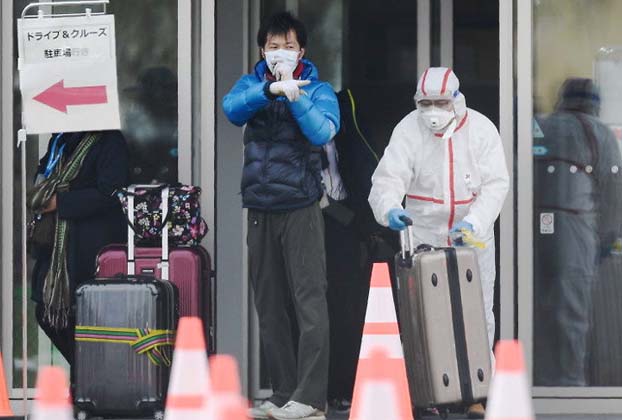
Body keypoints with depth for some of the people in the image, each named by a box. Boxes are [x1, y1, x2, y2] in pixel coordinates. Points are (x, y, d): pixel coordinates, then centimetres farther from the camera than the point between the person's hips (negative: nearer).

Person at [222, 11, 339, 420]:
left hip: (300, 208, -4)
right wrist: (271, 89, -27)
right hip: (260, 209, 4)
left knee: (309, 301, -9)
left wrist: (294, 94, -20)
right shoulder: (251, 84, 10)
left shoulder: (318, 90, 2)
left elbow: (322, 133, -16)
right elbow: (232, 109, -12)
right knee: (269, 306, 7)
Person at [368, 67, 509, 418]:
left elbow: (496, 184, -12)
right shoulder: (409, 130, -9)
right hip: (424, 237, 0)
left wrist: (474, 222, -28)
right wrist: (390, 209, -40)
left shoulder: (481, 129, -8)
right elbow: (389, 178, -18)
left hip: (473, 239, 0)